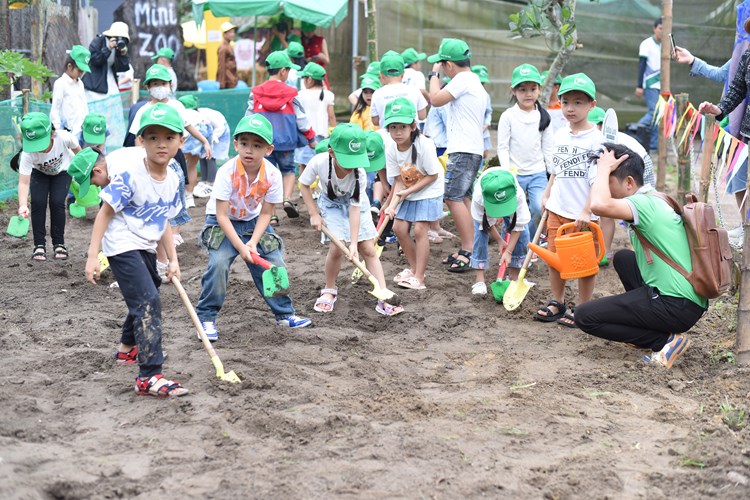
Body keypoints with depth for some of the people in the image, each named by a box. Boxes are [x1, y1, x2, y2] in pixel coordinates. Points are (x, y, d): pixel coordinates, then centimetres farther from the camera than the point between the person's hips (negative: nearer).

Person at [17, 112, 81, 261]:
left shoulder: (64, 138, -39)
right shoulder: (27, 154, -39)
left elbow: (78, 151, -16)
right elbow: (23, 182, -40)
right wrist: (22, 205, -55)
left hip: (62, 171, 0)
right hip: (39, 173, 0)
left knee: (57, 202, -18)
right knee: (37, 202, -18)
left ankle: (59, 244, -1)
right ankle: (39, 245, -3)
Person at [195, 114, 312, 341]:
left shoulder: (273, 175, -17)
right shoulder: (227, 172, -27)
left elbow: (265, 213, -8)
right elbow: (221, 215, -24)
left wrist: (253, 242, -21)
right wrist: (241, 247, -29)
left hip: (253, 222, 4)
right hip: (222, 223, -3)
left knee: (274, 263, -3)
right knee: (218, 262, -24)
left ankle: (284, 313, 19)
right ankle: (206, 317, -9)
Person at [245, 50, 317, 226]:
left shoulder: (256, 93, -1)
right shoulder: (290, 94, -5)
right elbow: (301, 118, 0)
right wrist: (311, 139, 13)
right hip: (285, 141, -1)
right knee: (288, 169, 21)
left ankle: (271, 215, 4)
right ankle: (288, 199, -2)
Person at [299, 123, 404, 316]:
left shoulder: (359, 174, -34)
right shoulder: (319, 163, -33)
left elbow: (354, 208, -29)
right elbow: (304, 184, -12)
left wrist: (354, 243, -31)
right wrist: (314, 214, -15)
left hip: (355, 204, 0)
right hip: (331, 204, 0)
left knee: (368, 249, -5)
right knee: (336, 248, -15)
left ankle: (383, 299, -4)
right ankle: (330, 290, 9)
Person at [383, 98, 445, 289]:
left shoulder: (424, 145, -28)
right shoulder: (391, 149, -12)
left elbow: (433, 175, -21)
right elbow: (399, 180, -8)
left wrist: (409, 191, -23)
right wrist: (393, 204, -21)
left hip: (428, 191, -6)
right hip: (407, 192, 6)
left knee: (419, 230, -14)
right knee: (399, 228, 2)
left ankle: (419, 278, -9)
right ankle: (414, 268, 21)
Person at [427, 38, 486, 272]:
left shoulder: (463, 79, -12)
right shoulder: (473, 80, 21)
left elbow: (436, 99, -15)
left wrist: (434, 74, -3)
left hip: (464, 150, -11)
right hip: (471, 148, 11)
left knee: (453, 197, -13)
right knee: (463, 198, 12)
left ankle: (469, 250, -15)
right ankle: (466, 249, 16)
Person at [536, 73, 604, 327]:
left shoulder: (595, 139, -13)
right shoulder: (561, 135, 8)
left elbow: (598, 180, -16)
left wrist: (587, 211, -21)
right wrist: (547, 194, 16)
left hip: (581, 213, -7)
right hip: (557, 209, 7)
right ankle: (557, 303, 30)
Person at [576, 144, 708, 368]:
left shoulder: (643, 203, -15)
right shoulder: (654, 200, 15)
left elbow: (599, 205, -33)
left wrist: (604, 169, -17)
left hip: (677, 307, -10)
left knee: (584, 316, -5)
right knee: (623, 258, 30)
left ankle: (666, 340, -7)